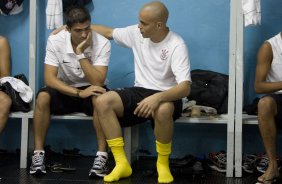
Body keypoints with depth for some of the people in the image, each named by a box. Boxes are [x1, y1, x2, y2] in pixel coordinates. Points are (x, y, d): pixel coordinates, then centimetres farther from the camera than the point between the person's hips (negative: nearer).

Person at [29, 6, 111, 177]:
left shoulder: (102, 43, -19)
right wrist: (79, 93, -32)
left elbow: (98, 83, -26)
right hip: (65, 91, 1)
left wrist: (80, 53, -30)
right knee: (43, 97, -30)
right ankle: (38, 153, -18)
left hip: (90, 90, -1)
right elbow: (49, 79, -21)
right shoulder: (55, 41, -16)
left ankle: (102, 156, -28)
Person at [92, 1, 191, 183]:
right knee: (102, 102, -21)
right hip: (140, 91, 5)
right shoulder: (136, 33, -1)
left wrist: (158, 97, -45)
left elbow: (185, 87, -27)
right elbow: (108, 32, 18)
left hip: (166, 95, -5)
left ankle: (163, 163, -15)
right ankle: (122, 163, -18)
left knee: (162, 110, -42)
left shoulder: (177, 45, -18)